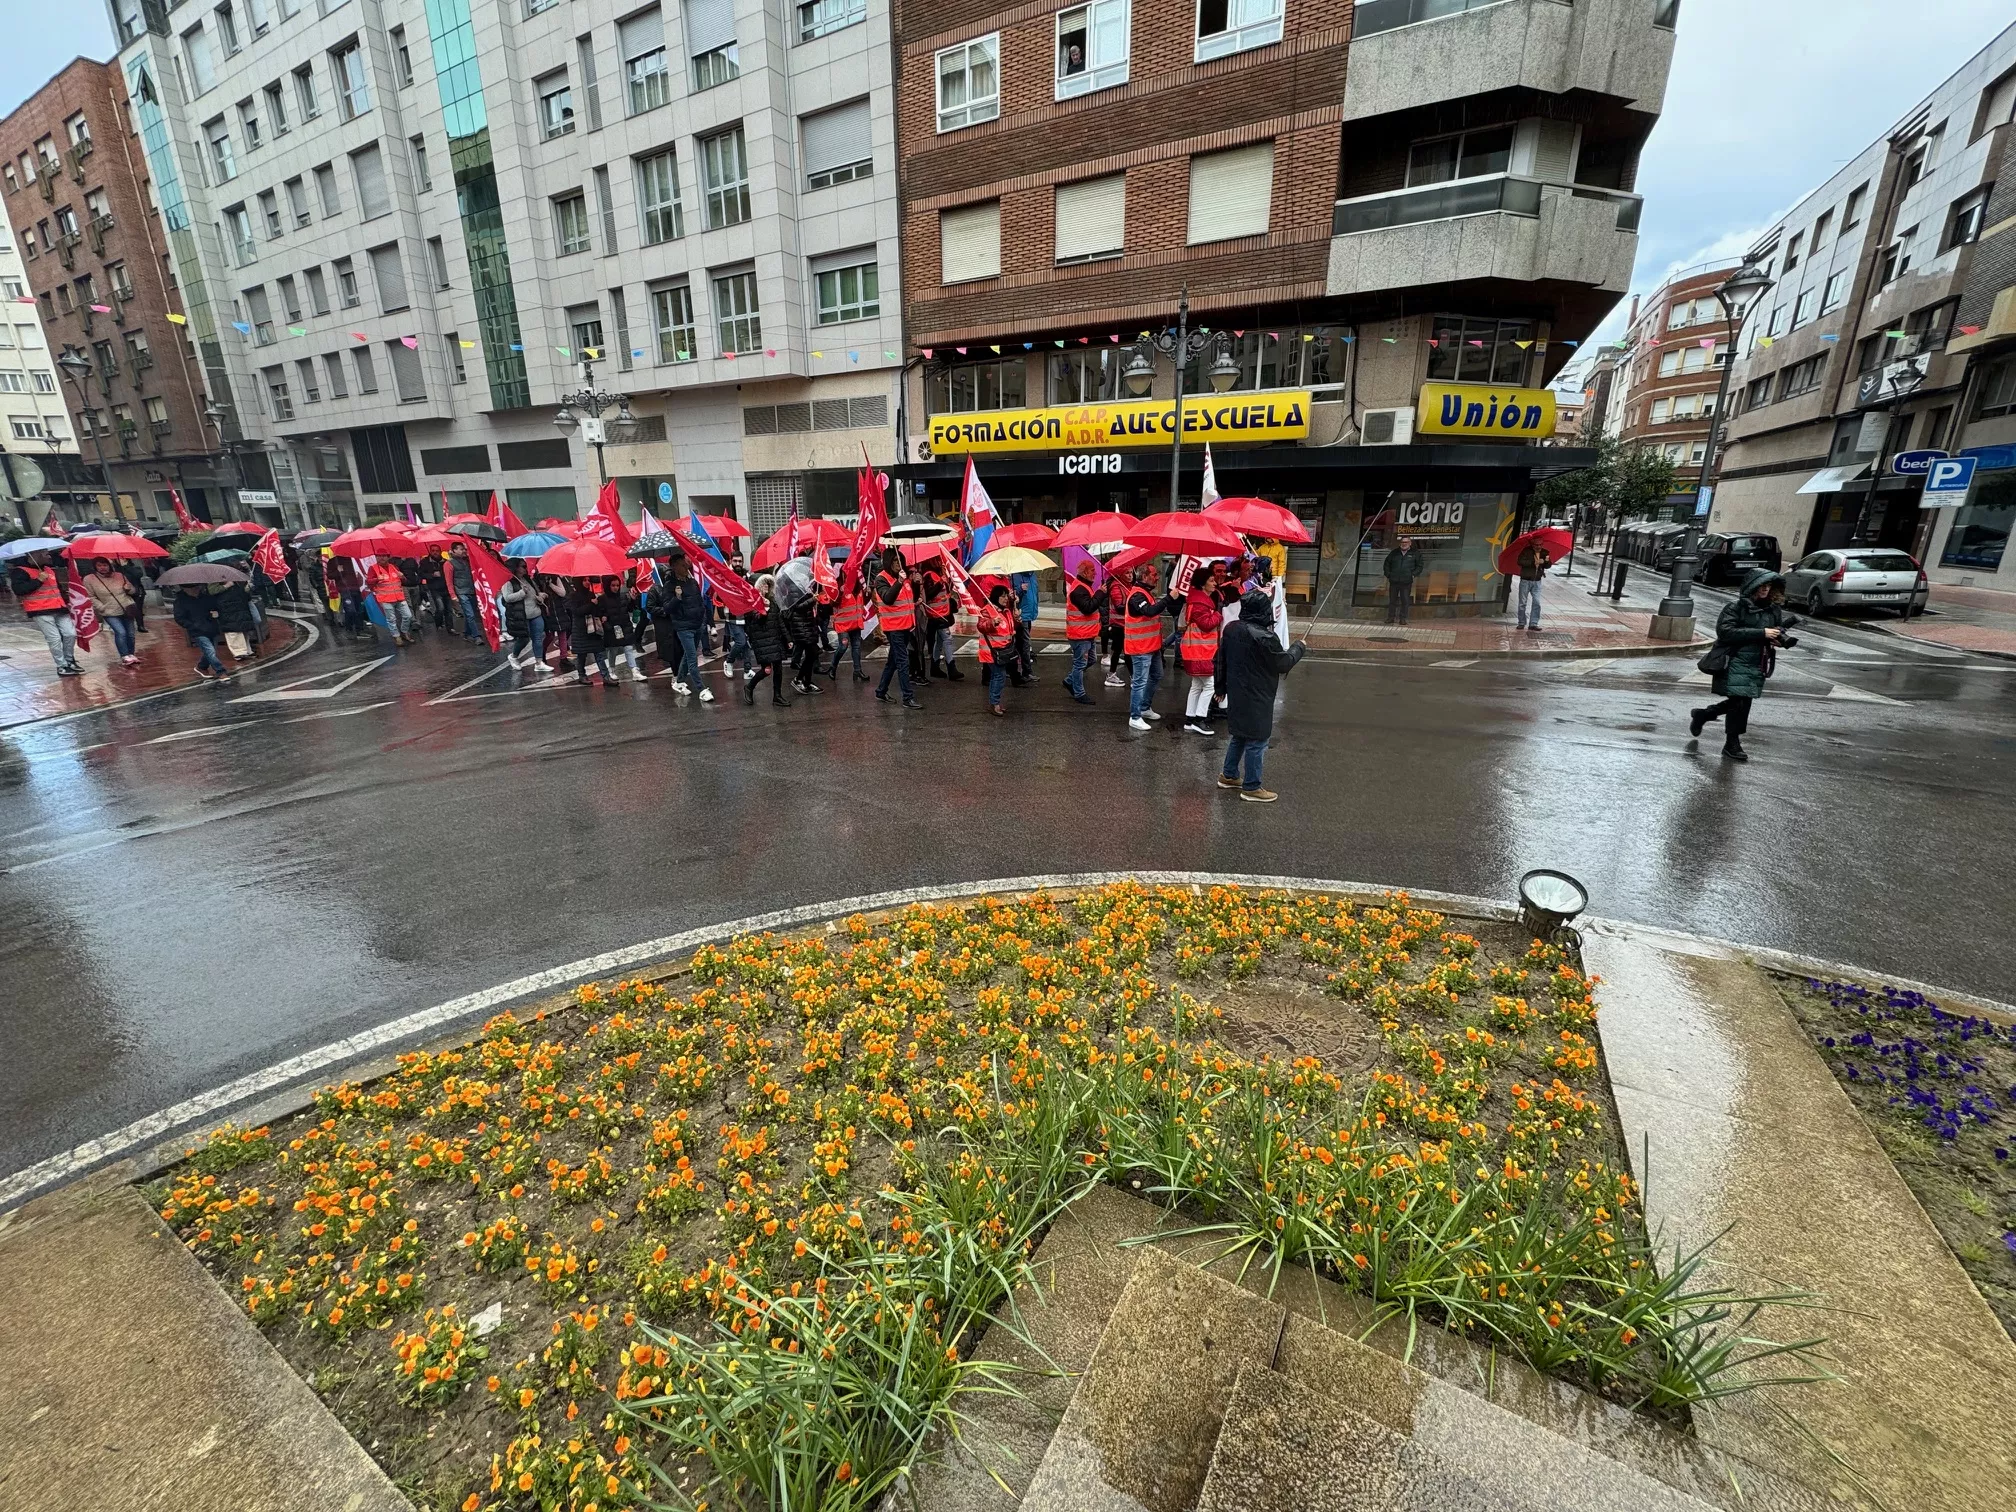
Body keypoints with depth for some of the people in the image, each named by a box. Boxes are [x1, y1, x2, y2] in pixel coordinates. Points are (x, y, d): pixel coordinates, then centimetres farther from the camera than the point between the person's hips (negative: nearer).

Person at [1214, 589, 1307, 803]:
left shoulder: (1231, 629, 0)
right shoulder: (1264, 637, -24)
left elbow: (1222, 661, 9)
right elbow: (1284, 664, -12)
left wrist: (1222, 686, 21)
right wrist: (1298, 648, 6)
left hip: (1237, 695, 8)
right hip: (1256, 699, -8)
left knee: (1239, 735, 23)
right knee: (1257, 741, 3)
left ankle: (1228, 775, 34)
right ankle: (1251, 788, 12)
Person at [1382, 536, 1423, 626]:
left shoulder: (1415, 553, 5)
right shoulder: (1394, 552, 11)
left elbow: (1419, 566, 8)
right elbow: (1387, 564, 19)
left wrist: (1413, 575, -5)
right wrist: (1388, 574, 8)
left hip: (1406, 582, -2)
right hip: (1394, 581, 2)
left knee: (1405, 601, 0)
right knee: (1392, 600, 8)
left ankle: (1403, 618, 7)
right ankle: (1391, 617, 17)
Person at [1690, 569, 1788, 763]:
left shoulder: (1774, 609, 9)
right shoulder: (1736, 606, -8)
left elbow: (1780, 630, 22)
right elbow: (1725, 631, -18)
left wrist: (1779, 637, -2)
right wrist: (1761, 633, -21)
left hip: (1757, 665, 6)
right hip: (1735, 662, -6)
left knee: (1740, 703, 8)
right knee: (1740, 702, -6)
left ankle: (1703, 715, 33)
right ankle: (1732, 745, 6)